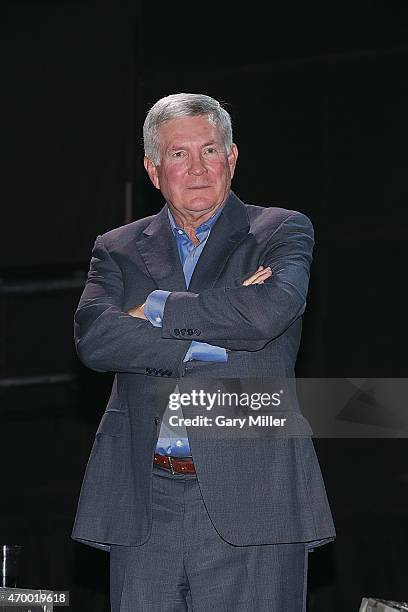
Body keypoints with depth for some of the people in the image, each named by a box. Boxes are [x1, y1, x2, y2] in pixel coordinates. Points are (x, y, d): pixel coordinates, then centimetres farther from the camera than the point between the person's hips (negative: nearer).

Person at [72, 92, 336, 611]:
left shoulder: (283, 232, 8)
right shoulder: (118, 249, 15)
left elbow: (266, 313, -13)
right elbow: (93, 337, -4)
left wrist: (156, 309, -2)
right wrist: (213, 345, -12)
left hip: (251, 500, -2)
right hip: (143, 502, 2)